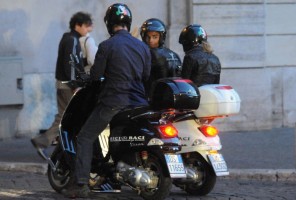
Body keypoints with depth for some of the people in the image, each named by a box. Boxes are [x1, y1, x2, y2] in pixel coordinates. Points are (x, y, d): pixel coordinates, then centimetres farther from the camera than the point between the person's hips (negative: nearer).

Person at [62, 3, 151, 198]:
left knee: (85, 138, 3)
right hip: (138, 102, 5)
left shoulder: (106, 46, -9)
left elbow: (95, 75, -6)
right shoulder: (143, 47, 7)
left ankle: (81, 184, -8)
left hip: (113, 103, -5)